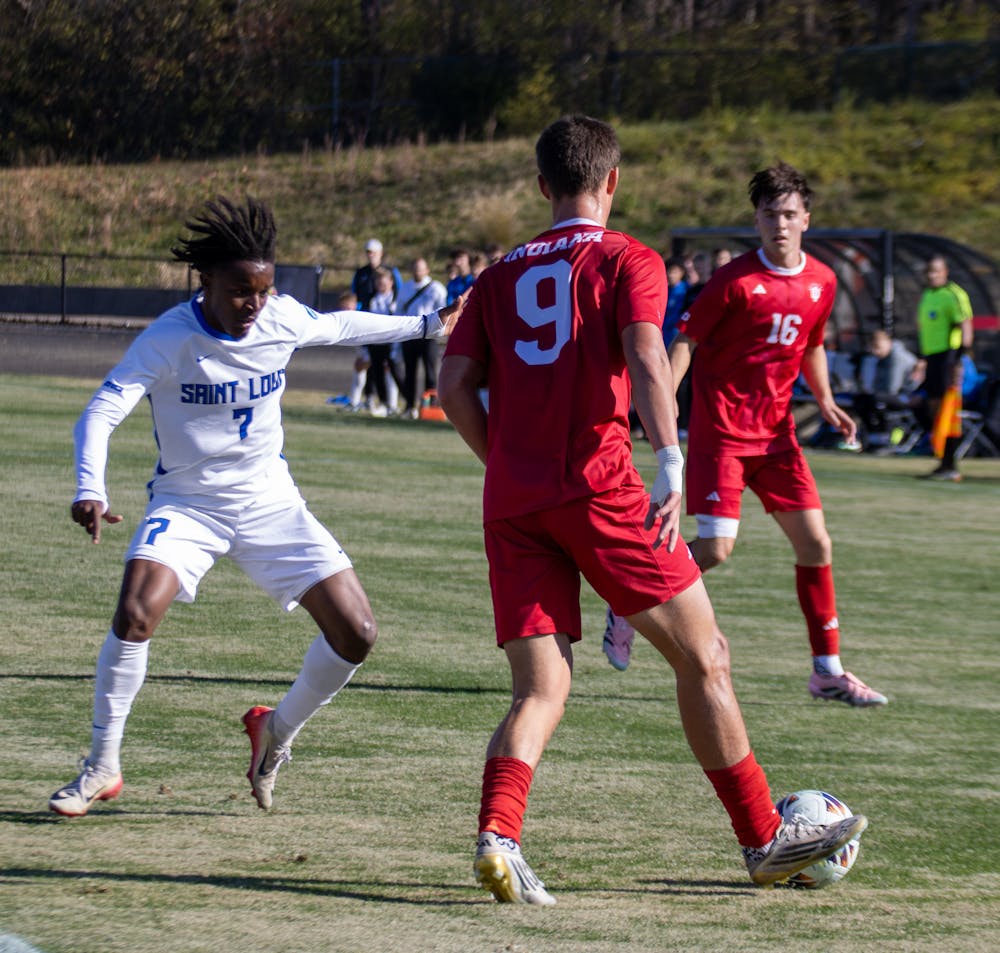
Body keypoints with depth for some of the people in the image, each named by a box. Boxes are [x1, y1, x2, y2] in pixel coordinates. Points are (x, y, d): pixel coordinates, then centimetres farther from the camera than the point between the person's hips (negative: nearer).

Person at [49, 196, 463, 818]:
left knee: (356, 633, -6)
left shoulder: (283, 319, -7)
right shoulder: (170, 340, -19)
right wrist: (91, 491, -44)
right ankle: (102, 767, -9)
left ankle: (277, 732, 21)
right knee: (136, 613, -28)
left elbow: (340, 326, 15)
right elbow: (101, 413, -26)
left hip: (270, 503, 4)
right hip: (187, 504, -4)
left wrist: (427, 326, 27)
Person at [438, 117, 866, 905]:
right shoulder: (627, 260, 3)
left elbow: (455, 384, 9)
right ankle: (764, 841, 14)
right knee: (703, 656, 8)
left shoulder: (502, 276, 17)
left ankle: (497, 835, -22)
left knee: (541, 690, 4)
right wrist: (670, 465, -20)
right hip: (597, 486, -5)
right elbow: (646, 359, -15)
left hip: (512, 501, 5)